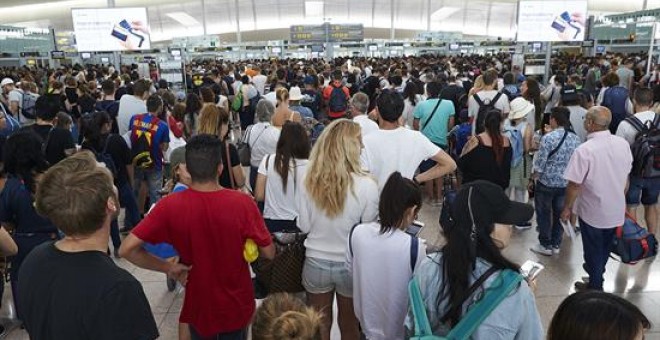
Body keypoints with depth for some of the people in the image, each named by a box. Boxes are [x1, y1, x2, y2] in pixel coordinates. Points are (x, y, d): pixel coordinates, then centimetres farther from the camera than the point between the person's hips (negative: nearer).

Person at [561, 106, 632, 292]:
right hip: (616, 210, 6)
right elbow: (626, 176, 5)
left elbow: (575, 185, -22)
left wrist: (567, 208, -7)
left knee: (593, 249, 15)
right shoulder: (623, 144, -8)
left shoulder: (584, 150, -28)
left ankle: (595, 286, 32)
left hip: (593, 212, -5)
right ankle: (597, 270, 50)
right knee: (605, 246, 27)